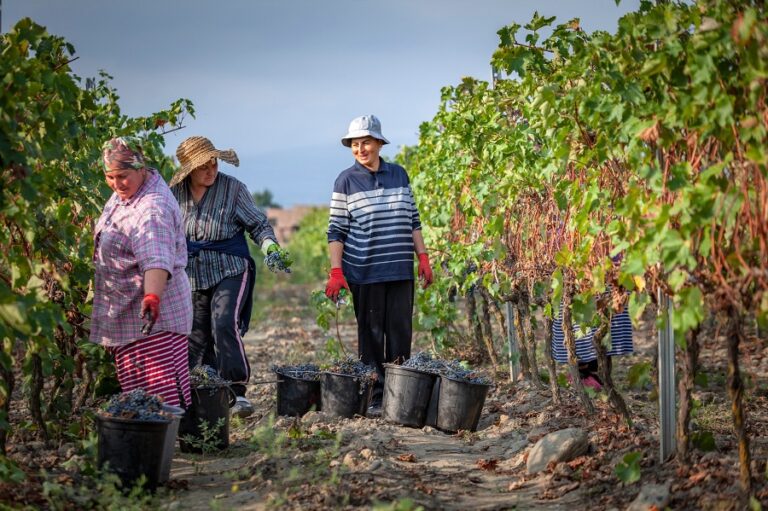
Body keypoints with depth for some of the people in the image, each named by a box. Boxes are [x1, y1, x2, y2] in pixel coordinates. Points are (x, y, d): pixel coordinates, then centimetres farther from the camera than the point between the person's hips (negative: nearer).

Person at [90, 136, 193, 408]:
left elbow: (157, 259, -39)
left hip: (152, 317, -10)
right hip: (125, 315, 10)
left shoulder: (153, 209, -24)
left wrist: (152, 297, -53)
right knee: (135, 390, 11)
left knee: (165, 391, -15)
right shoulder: (127, 189, 7)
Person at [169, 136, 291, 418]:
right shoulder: (174, 193, 2)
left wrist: (270, 247, -15)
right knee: (196, 337, 4)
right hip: (192, 277, 4)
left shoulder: (232, 188, -6)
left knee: (225, 324, -24)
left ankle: (238, 392, -20)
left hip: (230, 271, -4)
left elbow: (258, 224, 0)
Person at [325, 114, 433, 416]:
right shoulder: (346, 181, -1)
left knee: (401, 332, 3)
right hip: (365, 272, -3)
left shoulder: (399, 175, 8)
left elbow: (413, 220, 14)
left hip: (401, 271, 3)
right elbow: (336, 230, -2)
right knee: (371, 333, 1)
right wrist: (336, 272, -9)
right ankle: (374, 396, 6)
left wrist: (423, 259, 9)